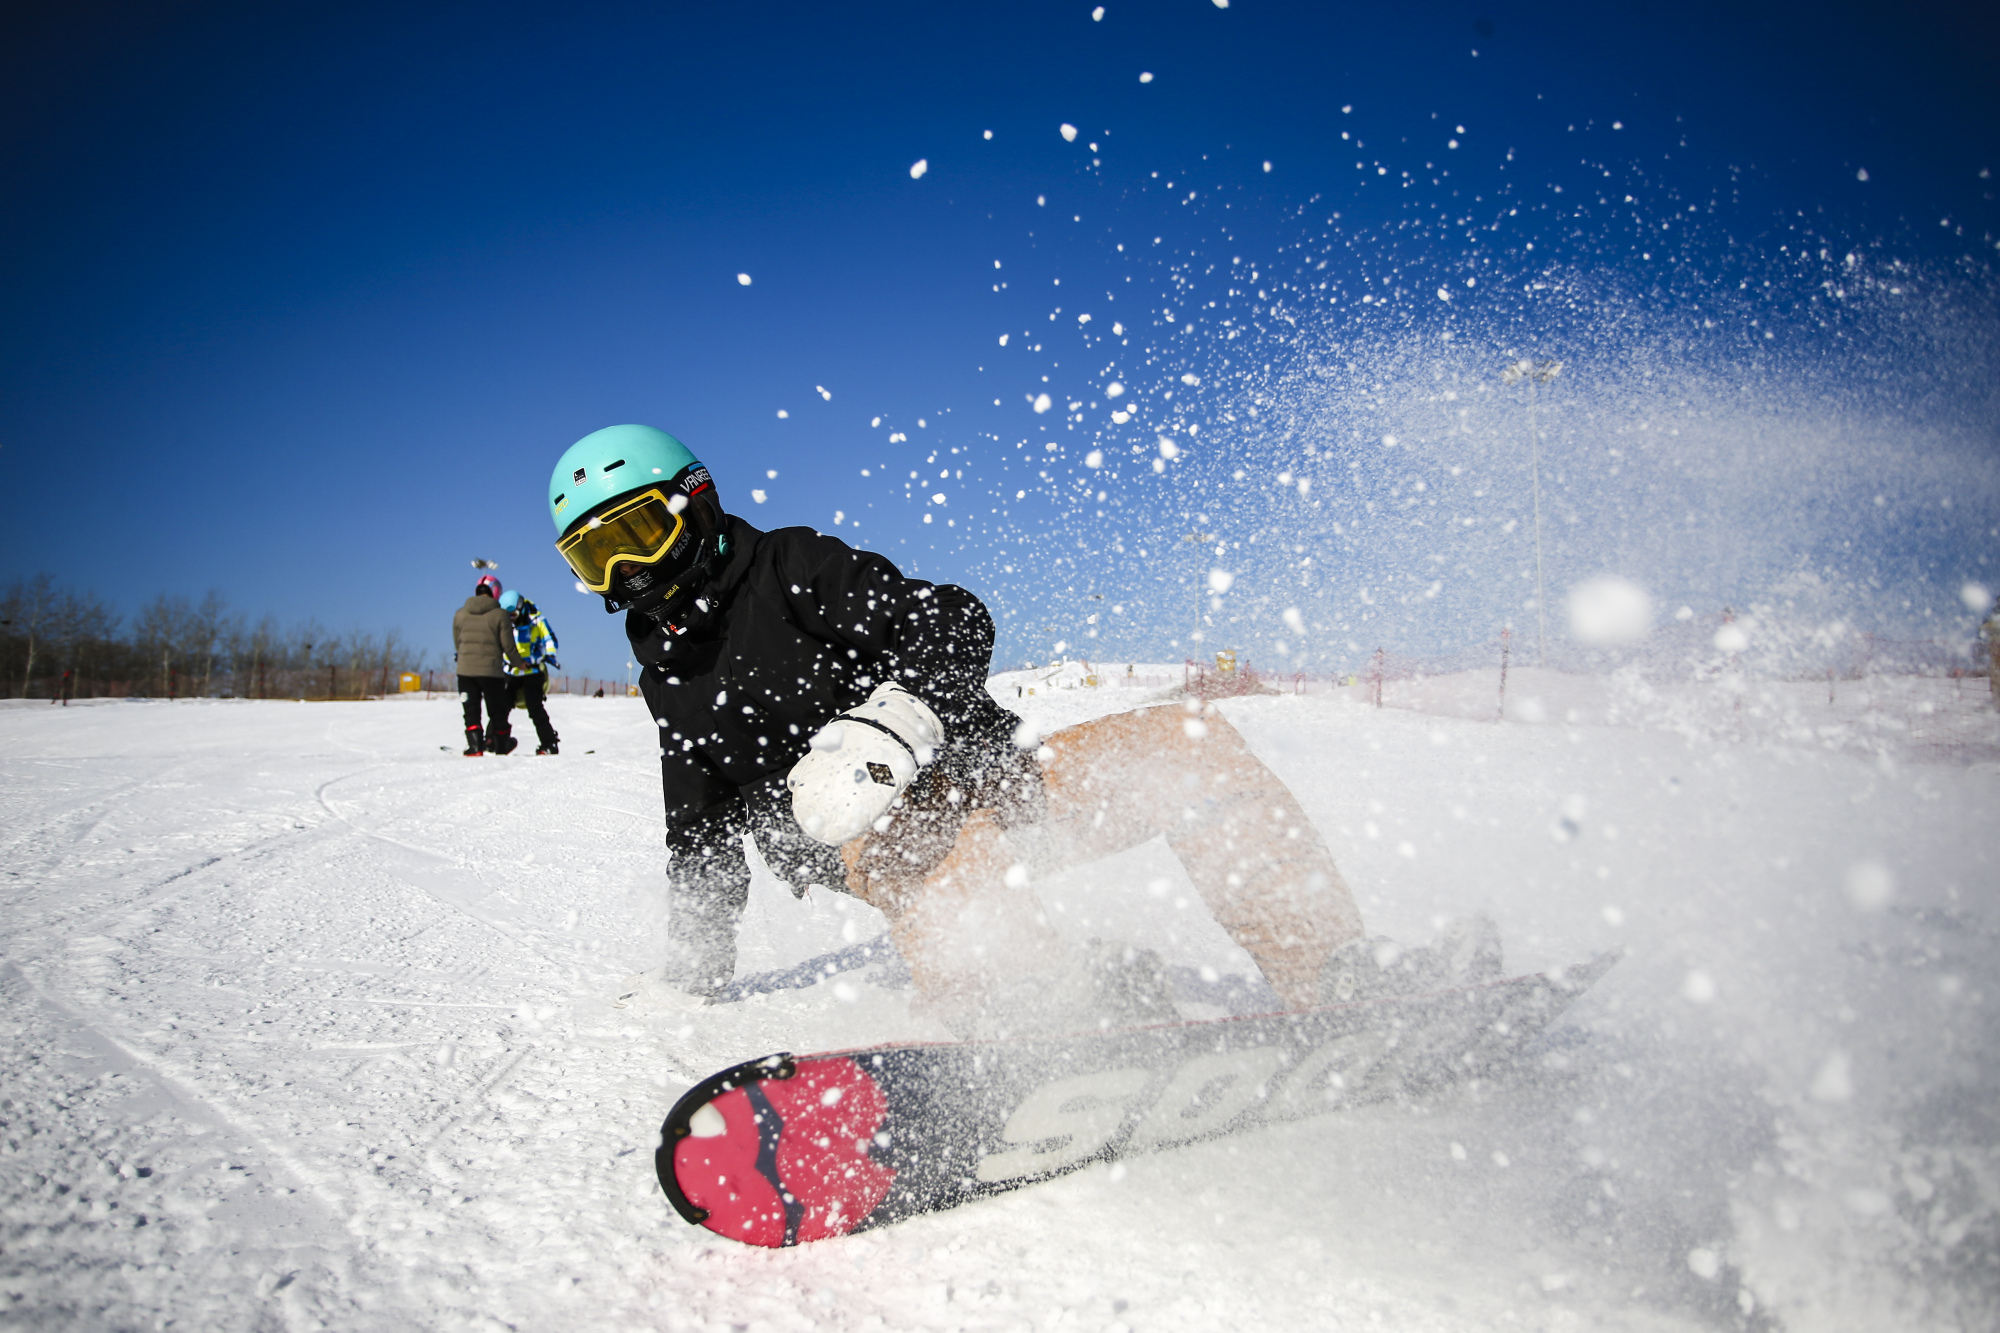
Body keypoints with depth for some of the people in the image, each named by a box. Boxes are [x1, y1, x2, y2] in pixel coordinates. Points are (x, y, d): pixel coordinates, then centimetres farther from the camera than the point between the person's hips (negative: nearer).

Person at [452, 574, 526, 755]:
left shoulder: (460, 614, 3)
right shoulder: (499, 614, -7)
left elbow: (457, 643, 13)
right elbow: (508, 645, -4)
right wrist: (519, 662, 13)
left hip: (465, 670, 2)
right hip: (491, 670, -2)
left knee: (471, 711, 8)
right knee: (497, 711, 11)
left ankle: (475, 746, 1)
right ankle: (501, 746, 20)